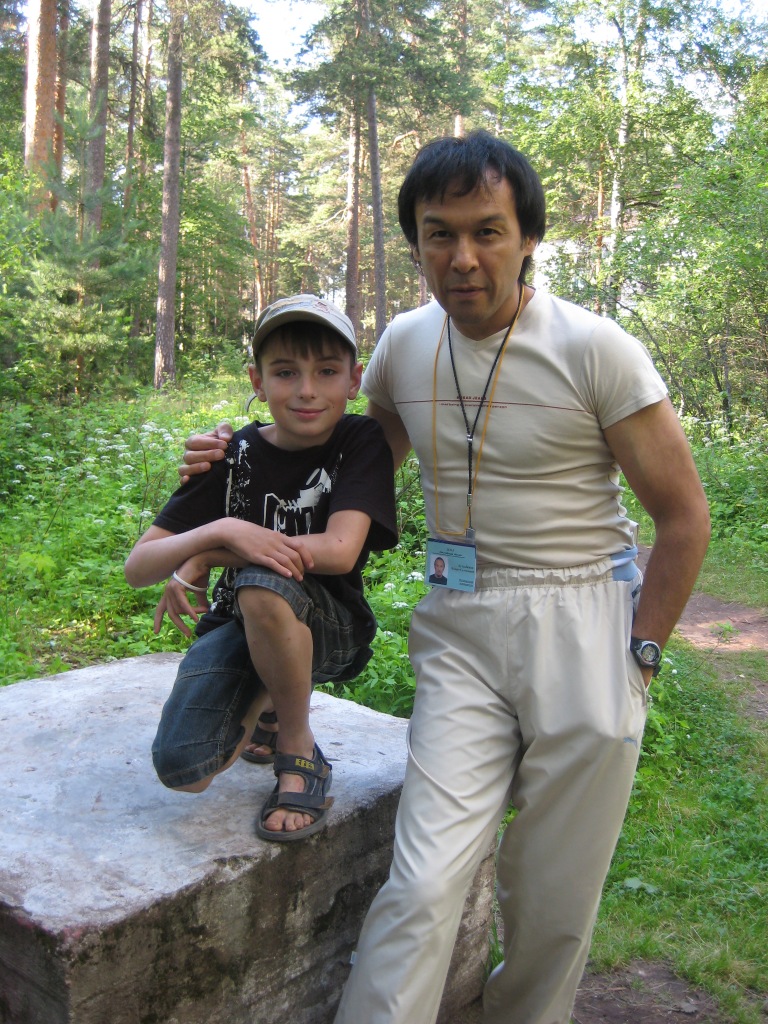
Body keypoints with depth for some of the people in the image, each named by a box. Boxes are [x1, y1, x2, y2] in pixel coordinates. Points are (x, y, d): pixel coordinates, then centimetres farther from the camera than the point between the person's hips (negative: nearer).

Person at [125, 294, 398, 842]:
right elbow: (138, 567, -10)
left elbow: (339, 551, -27)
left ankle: (301, 755, -12)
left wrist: (205, 557, -20)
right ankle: (259, 698, 17)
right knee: (182, 770, -18)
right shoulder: (235, 454, -6)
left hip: (331, 628, -3)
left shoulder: (362, 441, -11)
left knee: (263, 583, -36)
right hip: (240, 623, 3)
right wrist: (222, 530, -31)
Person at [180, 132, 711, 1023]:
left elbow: (684, 518, -2)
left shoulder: (593, 349, -7)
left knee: (553, 900, 9)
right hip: (459, 626, 2)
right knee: (423, 886, -10)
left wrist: (638, 654, -3)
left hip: (581, 622, -2)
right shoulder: (404, 343, 5)